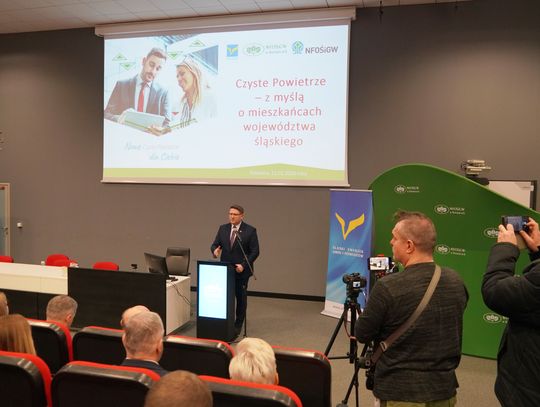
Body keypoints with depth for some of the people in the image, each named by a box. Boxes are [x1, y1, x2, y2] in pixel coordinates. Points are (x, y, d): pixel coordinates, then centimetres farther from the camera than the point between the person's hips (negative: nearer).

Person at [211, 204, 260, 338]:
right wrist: (215, 250, -18)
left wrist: (243, 265, -17)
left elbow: (255, 251, -8)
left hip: (241, 270, -3)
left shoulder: (250, 230, -7)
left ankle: (238, 325, 23)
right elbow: (215, 244, 6)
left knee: (241, 297, 9)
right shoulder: (223, 228, 5)